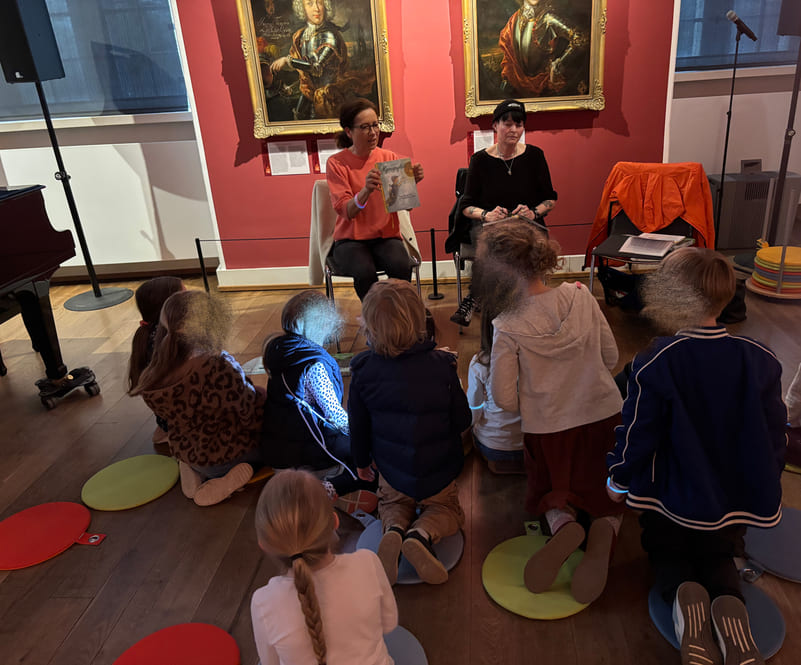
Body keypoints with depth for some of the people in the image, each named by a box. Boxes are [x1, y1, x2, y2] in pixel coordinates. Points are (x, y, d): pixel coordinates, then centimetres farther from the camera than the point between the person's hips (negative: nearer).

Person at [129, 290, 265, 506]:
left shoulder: (158, 372, -12)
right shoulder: (218, 369, -33)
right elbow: (254, 417, -23)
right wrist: (262, 396, -3)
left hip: (185, 453, 7)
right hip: (226, 455, -7)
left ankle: (197, 472, 10)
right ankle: (226, 477, -5)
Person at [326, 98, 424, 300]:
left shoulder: (389, 157, 6)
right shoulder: (336, 163, -3)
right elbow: (345, 211, -14)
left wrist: (411, 182, -19)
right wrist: (366, 190, -32)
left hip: (387, 236, 2)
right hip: (351, 240, -2)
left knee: (401, 266, -30)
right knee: (365, 272, -33)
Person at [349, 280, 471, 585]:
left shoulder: (363, 370, -16)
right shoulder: (442, 366, -21)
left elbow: (358, 425, -5)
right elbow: (462, 420, -11)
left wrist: (362, 461, 14)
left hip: (391, 470, 2)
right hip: (438, 472, -1)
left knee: (391, 504, 31)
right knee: (447, 510, 26)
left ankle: (394, 529, -4)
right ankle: (422, 534, -8)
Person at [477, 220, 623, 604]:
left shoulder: (509, 329, -20)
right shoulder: (581, 295, -10)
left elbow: (504, 399, -14)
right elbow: (611, 357, 0)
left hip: (549, 428, -2)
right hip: (604, 415, 3)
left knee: (551, 491, 24)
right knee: (604, 491, 24)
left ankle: (563, 526, -9)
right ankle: (605, 528, -10)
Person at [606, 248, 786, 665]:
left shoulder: (655, 363, -25)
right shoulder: (760, 360, -11)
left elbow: (637, 434, -17)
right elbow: (774, 438, -2)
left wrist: (619, 481, 2)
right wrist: (764, 489, 16)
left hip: (671, 498, -2)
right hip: (735, 501, 3)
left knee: (668, 554, 24)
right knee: (719, 561, 26)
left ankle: (683, 594, -10)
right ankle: (729, 602, -9)